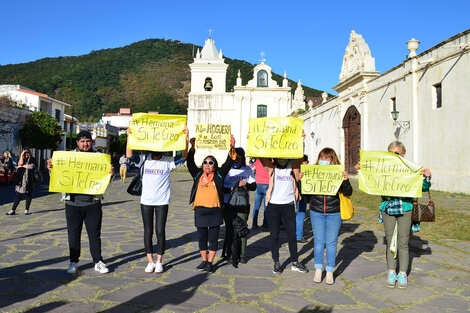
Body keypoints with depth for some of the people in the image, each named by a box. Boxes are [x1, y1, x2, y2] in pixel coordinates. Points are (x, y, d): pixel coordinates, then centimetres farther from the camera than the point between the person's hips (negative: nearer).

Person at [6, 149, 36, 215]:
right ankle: (13, 210, 0)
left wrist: (22, 166, -4)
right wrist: (22, 154, -5)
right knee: (18, 195, -2)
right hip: (21, 180, 1)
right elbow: (20, 163, -8)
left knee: (28, 195, 3)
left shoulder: (32, 160, 9)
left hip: (29, 181, -1)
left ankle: (27, 210, 10)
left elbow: (32, 166, -10)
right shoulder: (22, 159, 13)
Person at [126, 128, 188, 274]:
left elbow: (183, 156, -15)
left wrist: (185, 137, -25)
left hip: (162, 202, -1)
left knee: (160, 232, 1)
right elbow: (129, 156, -11)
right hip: (146, 201, 2)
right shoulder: (144, 159, 1)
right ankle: (150, 261, 21)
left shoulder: (168, 161, -3)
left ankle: (159, 261, 18)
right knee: (148, 232, 7)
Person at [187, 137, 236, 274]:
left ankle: (210, 263, 17)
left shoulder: (219, 175, 5)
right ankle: (204, 261, 27)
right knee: (202, 238, 12)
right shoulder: (198, 175, 9)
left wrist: (232, 149, -16)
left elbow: (228, 164, -3)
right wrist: (192, 147, -9)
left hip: (215, 211, -2)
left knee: (213, 239, 4)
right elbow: (190, 163, 1)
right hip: (200, 210, 2)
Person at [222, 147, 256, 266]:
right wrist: (231, 189, -18)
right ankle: (229, 253, 16)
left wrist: (246, 184, -12)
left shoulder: (247, 169, 8)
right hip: (228, 204, -1)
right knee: (230, 229, 3)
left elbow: (254, 186, 9)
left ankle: (242, 255, 10)